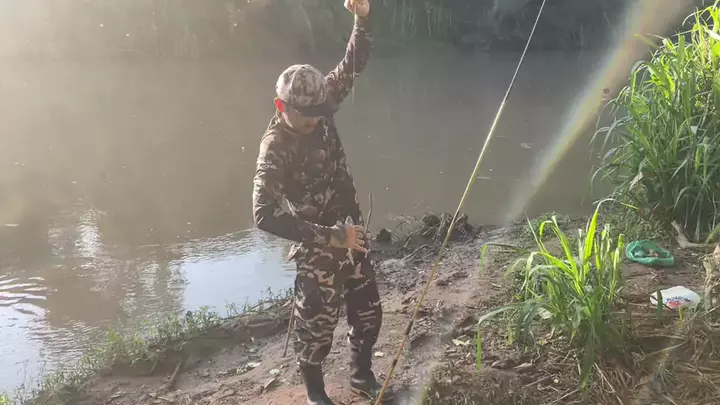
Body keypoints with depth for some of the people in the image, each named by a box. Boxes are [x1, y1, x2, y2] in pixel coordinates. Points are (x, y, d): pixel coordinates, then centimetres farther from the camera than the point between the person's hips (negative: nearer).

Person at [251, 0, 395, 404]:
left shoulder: (320, 110, -6)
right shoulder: (275, 148, -22)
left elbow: (353, 67, 1)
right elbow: (265, 215, -28)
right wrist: (329, 236, -28)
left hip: (353, 236, 7)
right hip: (319, 250, -7)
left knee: (368, 312, 18)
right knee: (317, 323, 9)